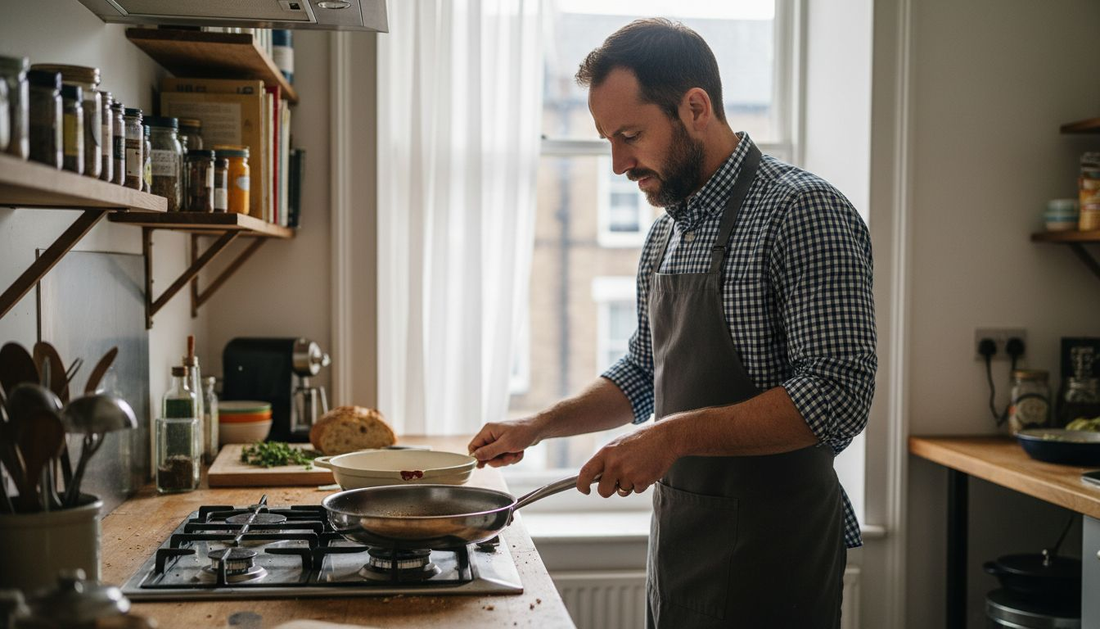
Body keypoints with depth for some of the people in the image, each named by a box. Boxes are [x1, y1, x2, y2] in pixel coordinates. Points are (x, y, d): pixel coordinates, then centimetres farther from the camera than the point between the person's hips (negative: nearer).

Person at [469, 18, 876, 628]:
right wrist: (538, 426, 10)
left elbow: (835, 396, -23)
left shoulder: (803, 212, -16)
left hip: (769, 552, -7)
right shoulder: (665, 234, 11)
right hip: (676, 533, 8)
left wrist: (677, 434, -26)